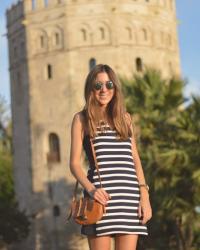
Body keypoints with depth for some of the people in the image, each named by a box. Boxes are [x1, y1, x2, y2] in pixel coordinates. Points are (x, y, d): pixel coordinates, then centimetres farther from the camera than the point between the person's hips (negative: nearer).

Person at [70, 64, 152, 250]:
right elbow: (74, 163, 1)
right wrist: (90, 189, -17)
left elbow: (135, 159, 16)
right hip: (101, 195, -3)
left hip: (129, 193, 3)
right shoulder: (81, 119, 6)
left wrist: (144, 195, 5)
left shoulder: (124, 118, 17)